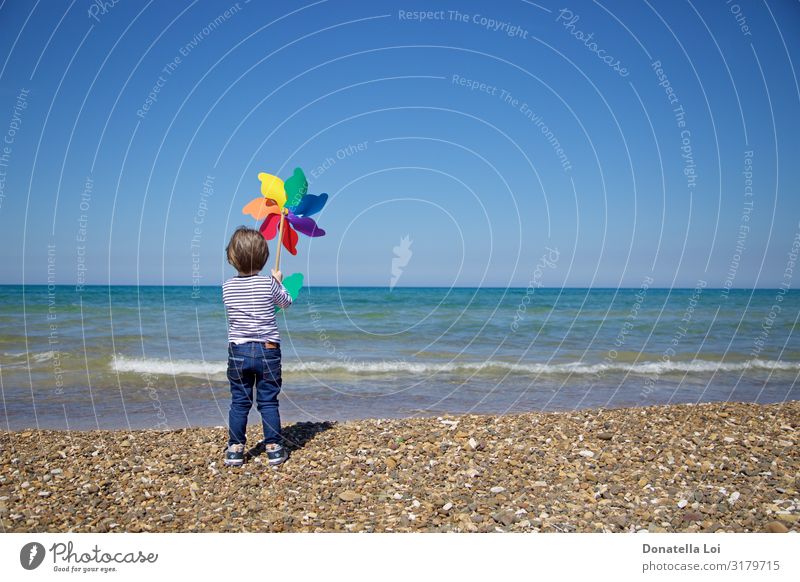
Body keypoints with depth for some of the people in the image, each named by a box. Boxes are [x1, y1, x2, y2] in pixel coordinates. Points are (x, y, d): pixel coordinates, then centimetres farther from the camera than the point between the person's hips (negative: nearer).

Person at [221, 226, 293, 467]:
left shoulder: (227, 287, -3)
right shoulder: (269, 284, -9)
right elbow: (286, 302, 9)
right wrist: (279, 282, 26)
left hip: (238, 351, 2)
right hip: (267, 350, -1)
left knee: (239, 402, 10)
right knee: (268, 402, 6)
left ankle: (235, 449, 14)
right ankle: (274, 448, 12)